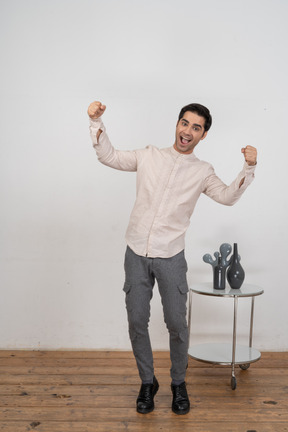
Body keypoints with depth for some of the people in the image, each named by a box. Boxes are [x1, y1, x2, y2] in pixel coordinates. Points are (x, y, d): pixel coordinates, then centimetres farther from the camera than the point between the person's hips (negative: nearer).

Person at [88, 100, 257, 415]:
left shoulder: (202, 172, 5)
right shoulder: (149, 156, 8)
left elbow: (228, 196, -9)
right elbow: (109, 156, 10)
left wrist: (248, 168, -22)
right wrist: (96, 122, -1)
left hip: (171, 258, -1)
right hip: (137, 253, 1)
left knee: (176, 324, 2)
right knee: (137, 322, 6)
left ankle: (178, 383, 25)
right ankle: (147, 382, 25)